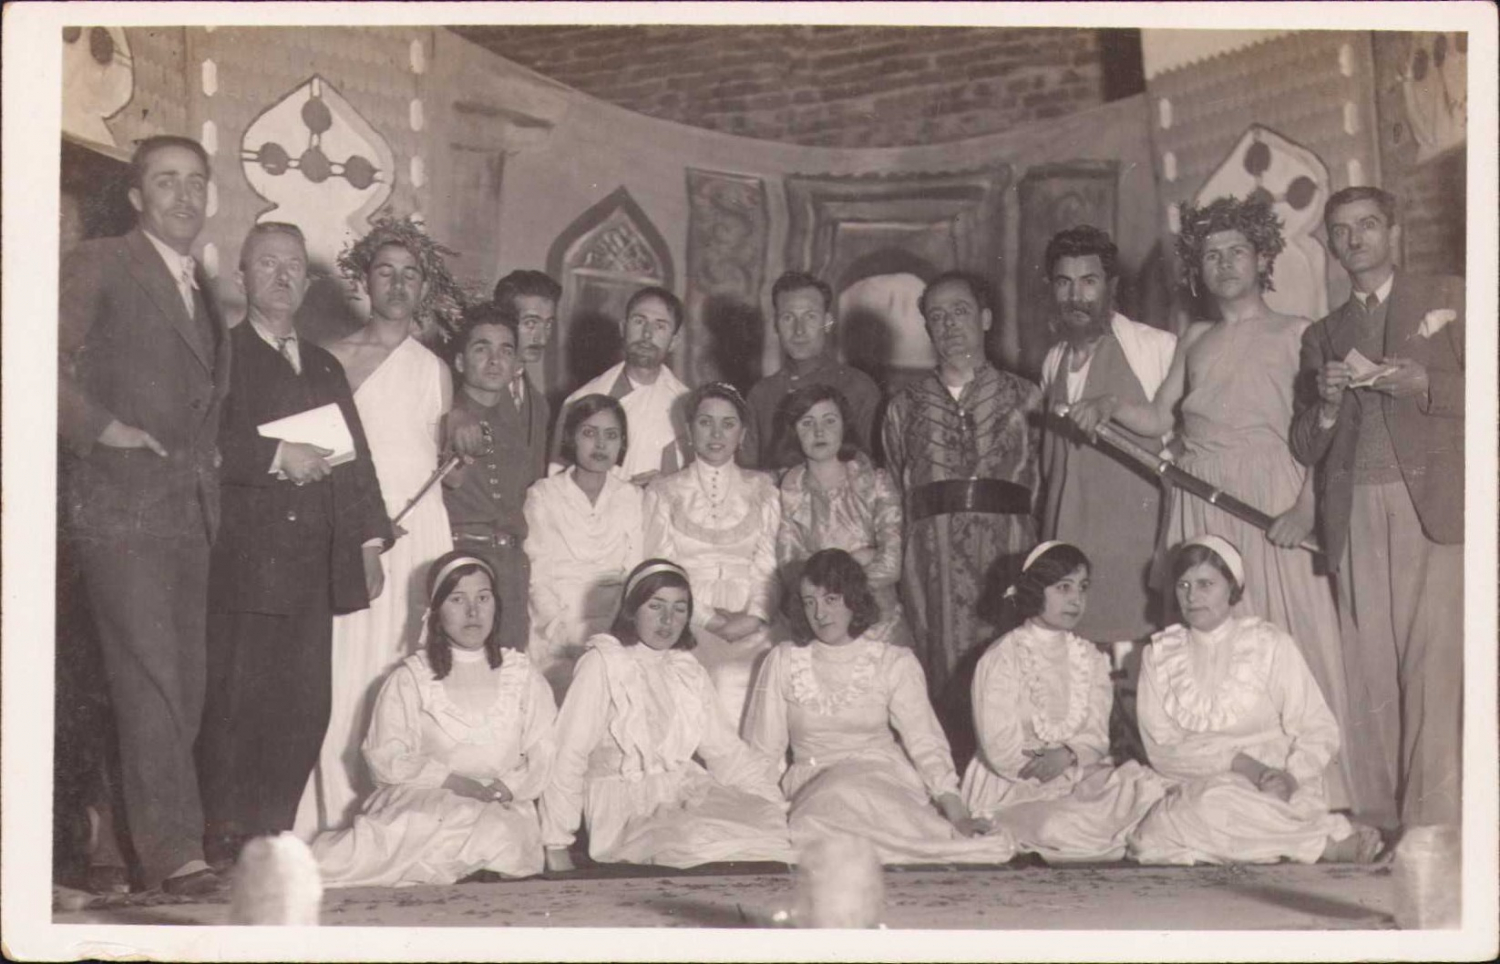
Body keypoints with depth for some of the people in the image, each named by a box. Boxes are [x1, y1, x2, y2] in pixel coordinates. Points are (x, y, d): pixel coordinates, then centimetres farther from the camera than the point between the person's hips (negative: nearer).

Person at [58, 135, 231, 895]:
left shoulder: (203, 288, 20)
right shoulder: (98, 266, -2)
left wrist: (206, 460, 15)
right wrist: (98, 426, -16)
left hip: (190, 510, 8)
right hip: (120, 505, -7)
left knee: (183, 685, 5)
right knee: (150, 682, -12)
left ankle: (142, 839, 12)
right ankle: (174, 850, -12)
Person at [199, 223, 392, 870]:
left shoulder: (325, 367, 24)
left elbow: (355, 459, 23)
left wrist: (370, 541, 15)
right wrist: (276, 455, -15)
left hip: (312, 567, 6)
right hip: (243, 563, -6)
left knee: (306, 707, 2)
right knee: (237, 706, -6)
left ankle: (273, 837, 10)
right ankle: (226, 847, 0)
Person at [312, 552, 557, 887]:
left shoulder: (522, 674, 16)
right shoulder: (410, 678, 10)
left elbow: (546, 755, 9)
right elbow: (386, 758, 0)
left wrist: (508, 786, -11)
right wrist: (453, 782, -13)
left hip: (504, 810, 2)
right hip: (422, 804, -2)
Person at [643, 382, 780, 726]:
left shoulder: (761, 489, 18)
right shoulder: (663, 492, 13)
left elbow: (768, 564, 9)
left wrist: (754, 616, -10)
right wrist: (707, 619, -9)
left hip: (749, 631, 1)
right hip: (687, 629, -1)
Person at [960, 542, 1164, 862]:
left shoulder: (1090, 658, 13)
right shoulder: (1001, 659, -6)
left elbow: (1097, 737, 4)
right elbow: (1002, 752, -13)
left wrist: (1068, 756, -20)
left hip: (1078, 776, 5)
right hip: (1012, 787, -5)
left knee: (1146, 786, -21)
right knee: (1059, 827, -34)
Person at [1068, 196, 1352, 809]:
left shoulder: (1295, 334, 7)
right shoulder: (1194, 340, 20)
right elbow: (1159, 419, 14)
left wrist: (1305, 508, -14)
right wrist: (1111, 406, -5)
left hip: (1270, 499, -4)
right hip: (1199, 501, 4)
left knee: (1288, 635, -8)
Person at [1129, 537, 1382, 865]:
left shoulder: (1269, 644, 4)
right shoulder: (1159, 654, 9)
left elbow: (1320, 731, 1)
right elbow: (1160, 747, -1)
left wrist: (1290, 776, -20)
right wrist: (1239, 762, -15)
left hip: (1270, 792, -2)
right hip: (1193, 788, 3)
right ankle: (1335, 840, -21)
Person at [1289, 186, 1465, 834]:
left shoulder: (1448, 299, 16)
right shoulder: (1322, 336, 23)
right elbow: (1304, 449, 19)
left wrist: (1423, 385, -9)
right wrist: (1326, 403, -1)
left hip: (1431, 503, -3)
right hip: (1355, 513, 3)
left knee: (1434, 661, -13)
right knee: (1367, 668, -5)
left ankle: (1433, 822, -13)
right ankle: (1376, 820, -5)